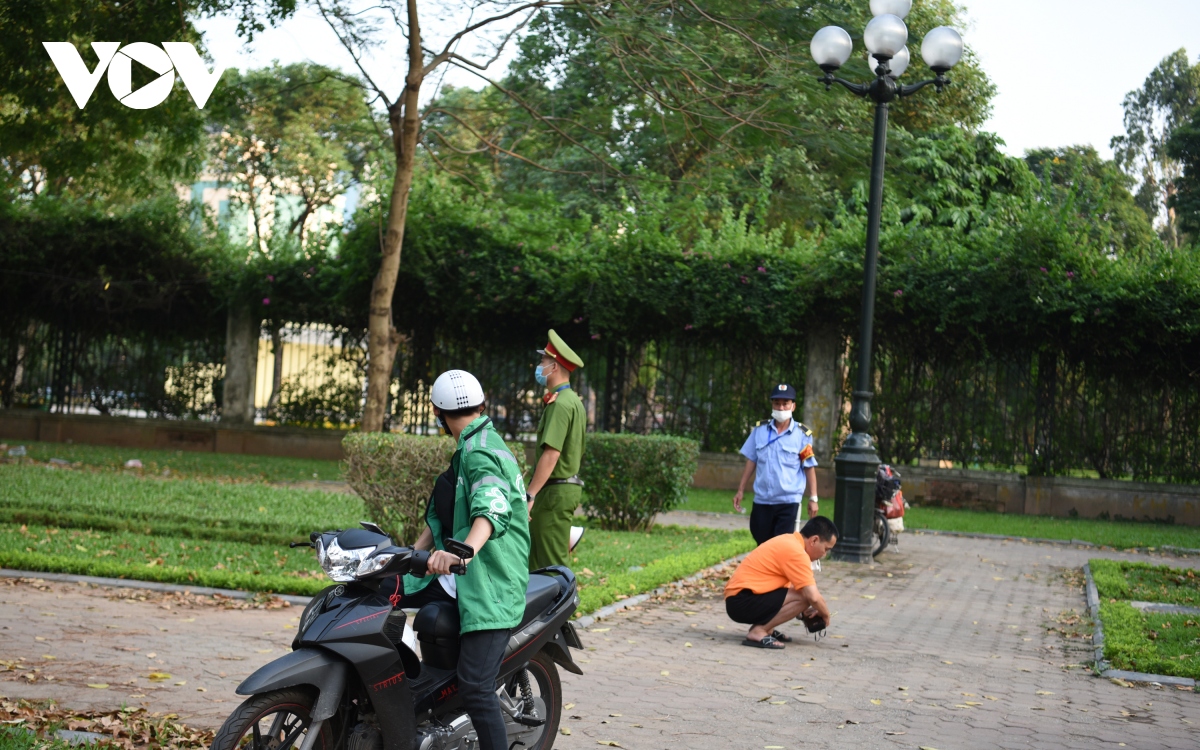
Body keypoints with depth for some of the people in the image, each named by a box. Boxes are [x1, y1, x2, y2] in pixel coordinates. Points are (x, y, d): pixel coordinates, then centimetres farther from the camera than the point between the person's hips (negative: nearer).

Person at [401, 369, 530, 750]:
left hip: (491, 582, -10)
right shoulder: (468, 448, 19)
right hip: (462, 576, 10)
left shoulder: (480, 451, -14)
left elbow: (493, 509, -33)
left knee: (475, 688, -18)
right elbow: (442, 513, 25)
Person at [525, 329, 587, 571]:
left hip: (554, 491, -10)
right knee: (534, 558, 15)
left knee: (551, 564, -5)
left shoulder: (560, 403, -17)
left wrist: (530, 494, -25)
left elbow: (552, 453, -25)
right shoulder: (573, 401, 16)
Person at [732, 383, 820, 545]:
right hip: (762, 500, 3)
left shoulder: (802, 434, -5)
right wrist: (740, 490, 10)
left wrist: (813, 498, -3)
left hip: (789, 502, -3)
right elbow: (751, 461, 10)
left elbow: (809, 468, -2)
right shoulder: (759, 430, 4)